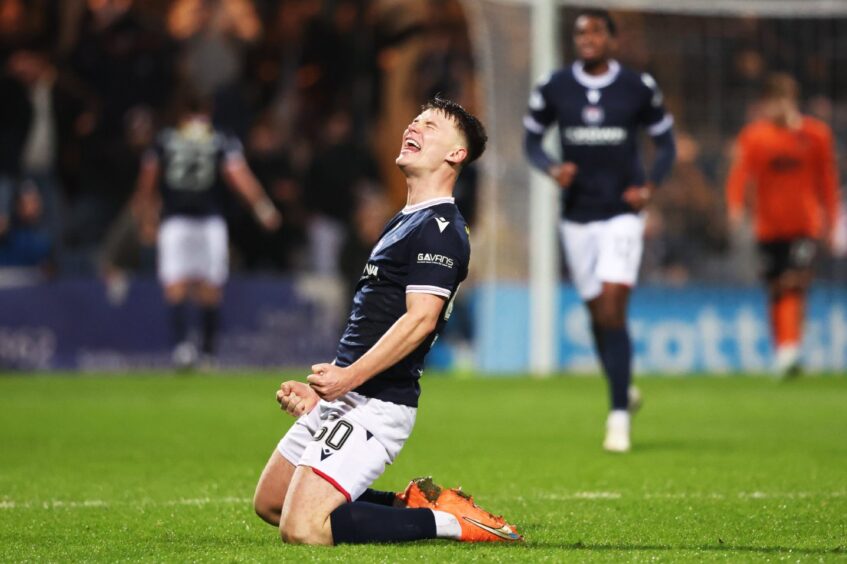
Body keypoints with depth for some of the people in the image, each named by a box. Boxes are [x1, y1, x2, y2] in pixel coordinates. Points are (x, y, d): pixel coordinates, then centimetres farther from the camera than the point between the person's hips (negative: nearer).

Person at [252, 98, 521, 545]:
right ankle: (416, 505, 13)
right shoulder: (405, 222, 19)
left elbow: (421, 319, -24)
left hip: (373, 406, -10)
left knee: (303, 528, -19)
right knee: (270, 505, 17)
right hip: (344, 398, 10)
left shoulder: (439, 228, -13)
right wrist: (324, 388, 18)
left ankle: (450, 522, -9)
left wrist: (350, 377, -30)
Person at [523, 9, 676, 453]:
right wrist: (552, 169, -11)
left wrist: (649, 186, -7)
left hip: (622, 212, -2)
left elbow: (665, 141, 9)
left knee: (613, 307, -15)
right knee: (597, 312, 7)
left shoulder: (638, 88, -2)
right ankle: (623, 390, 32)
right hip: (577, 213, 2)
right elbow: (531, 140, 11)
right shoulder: (553, 89, 0)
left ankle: (619, 416, -12)